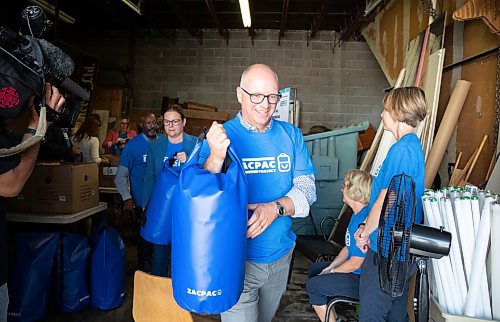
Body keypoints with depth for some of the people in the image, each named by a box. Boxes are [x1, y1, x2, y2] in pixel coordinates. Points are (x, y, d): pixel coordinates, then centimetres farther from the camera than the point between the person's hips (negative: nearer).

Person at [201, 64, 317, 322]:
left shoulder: (291, 135, 0)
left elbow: (307, 187, -4)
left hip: (281, 253, 5)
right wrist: (215, 158, -38)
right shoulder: (221, 136, -12)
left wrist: (276, 208, -24)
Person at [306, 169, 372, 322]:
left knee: (313, 285, -13)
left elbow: (355, 263, -25)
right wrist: (330, 266, 3)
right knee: (313, 269, 18)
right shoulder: (357, 214, 4)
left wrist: (331, 271, -10)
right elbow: (349, 247, 12)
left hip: (362, 279, -11)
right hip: (356, 270, 11)